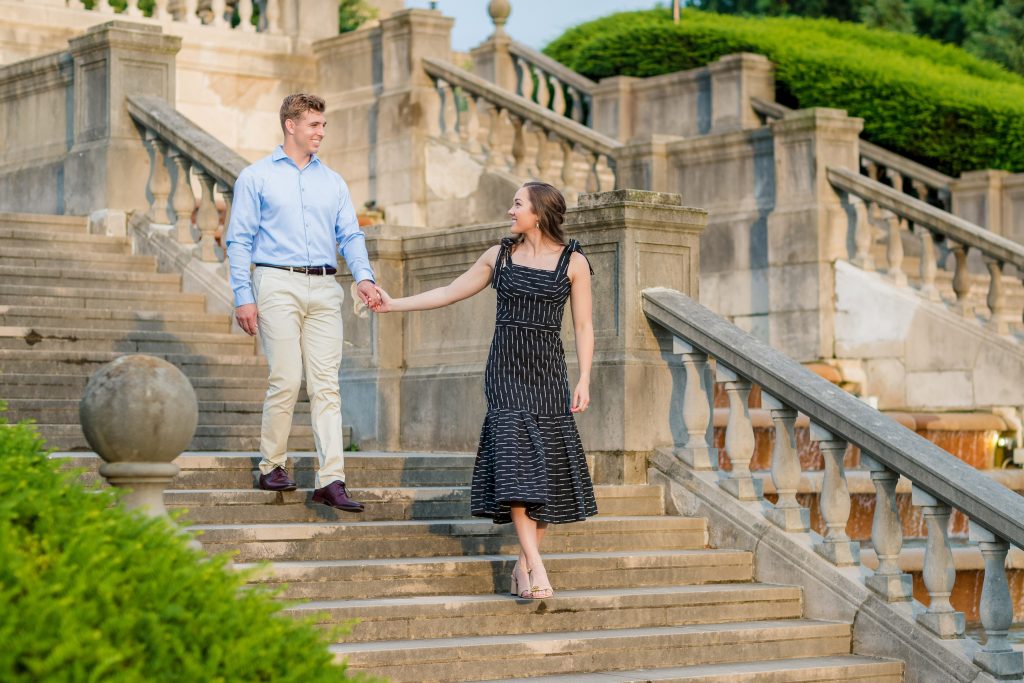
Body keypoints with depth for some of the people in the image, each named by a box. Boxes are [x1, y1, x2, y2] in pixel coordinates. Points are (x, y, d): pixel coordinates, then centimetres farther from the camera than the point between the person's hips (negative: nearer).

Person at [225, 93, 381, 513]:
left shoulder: (333, 182, 17)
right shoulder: (256, 177, 5)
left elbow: (350, 235, 11)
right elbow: (239, 240, 1)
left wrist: (364, 277, -9)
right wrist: (243, 297, -8)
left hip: (324, 289, 4)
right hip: (278, 285, -4)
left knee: (326, 384, -3)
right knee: (286, 380, -8)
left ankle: (331, 480, -6)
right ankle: (272, 466, 9)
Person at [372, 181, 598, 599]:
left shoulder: (573, 262, 2)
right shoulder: (500, 256, 9)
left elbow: (583, 326, 2)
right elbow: (450, 292, 16)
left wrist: (584, 381, -6)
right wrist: (394, 304, 12)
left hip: (548, 372, 0)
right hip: (506, 370, 0)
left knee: (548, 467, -2)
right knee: (515, 461, -13)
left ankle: (523, 565, 8)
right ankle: (536, 566, -17)